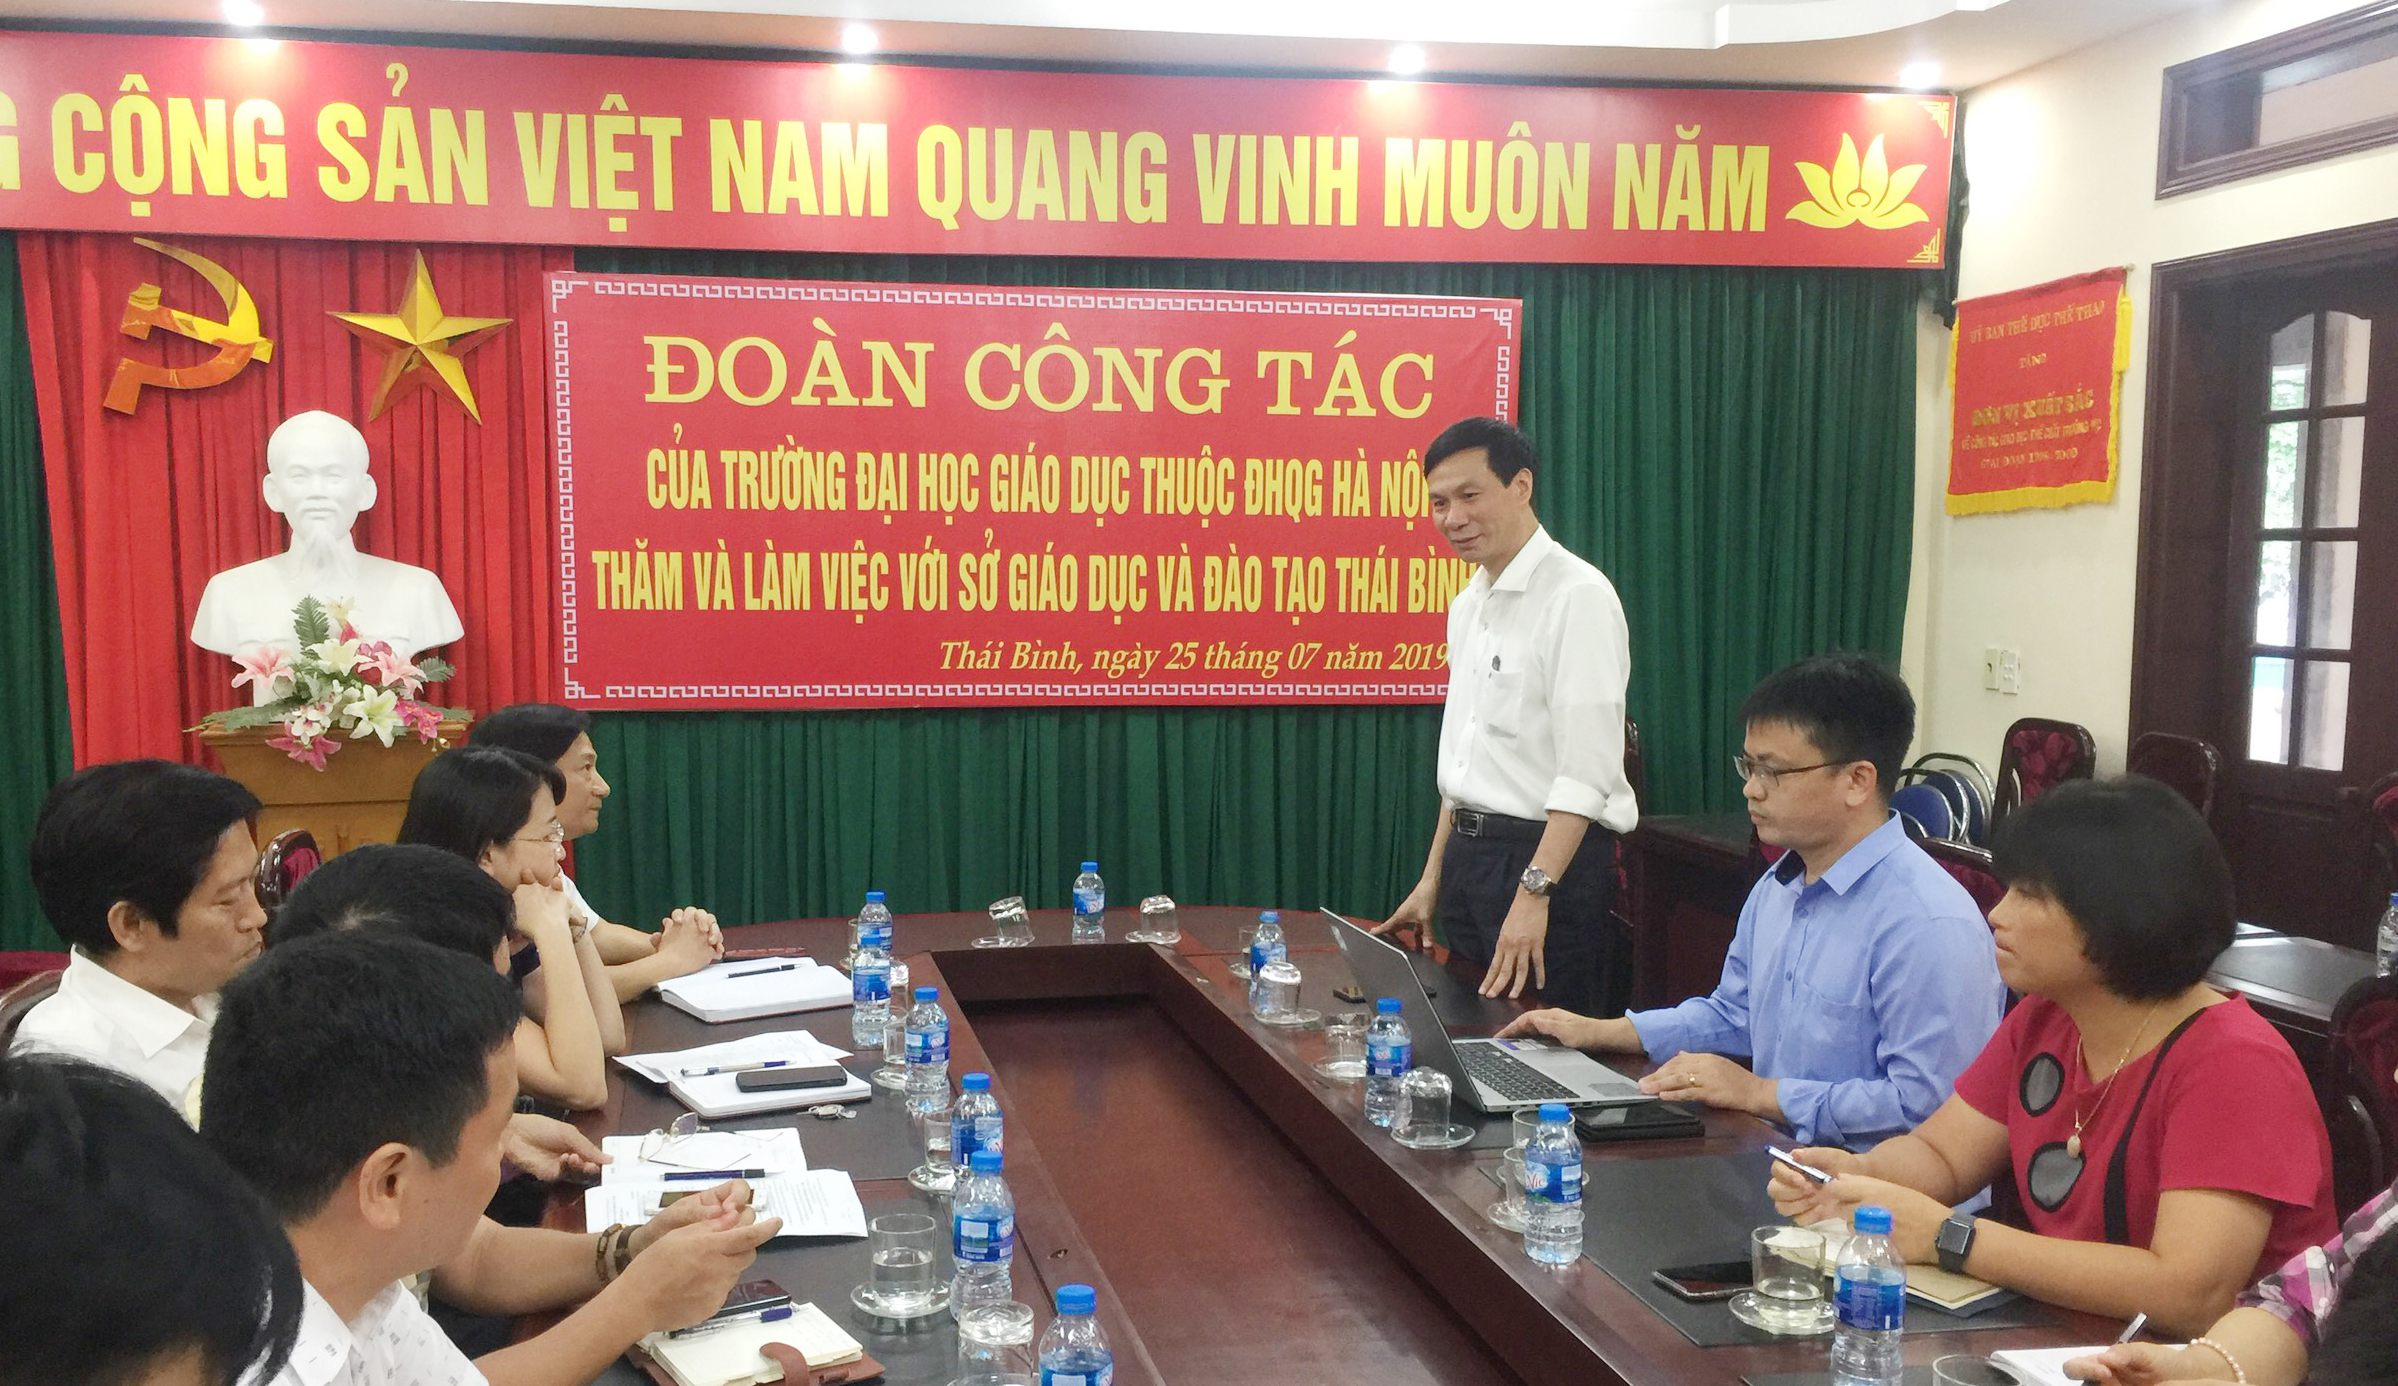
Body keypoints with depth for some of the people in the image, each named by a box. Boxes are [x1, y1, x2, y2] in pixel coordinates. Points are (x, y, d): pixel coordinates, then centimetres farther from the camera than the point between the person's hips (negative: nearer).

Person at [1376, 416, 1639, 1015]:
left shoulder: (1576, 595, -14)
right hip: (1468, 853, 9)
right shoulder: (1468, 605, 14)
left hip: (1551, 856, -8)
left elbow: (1588, 768, -21)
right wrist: (1433, 879, 18)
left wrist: (1534, 892, -27)